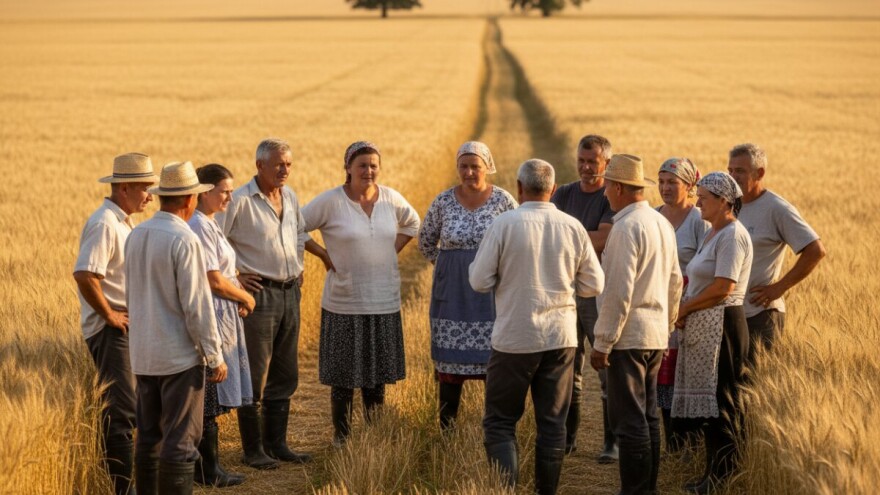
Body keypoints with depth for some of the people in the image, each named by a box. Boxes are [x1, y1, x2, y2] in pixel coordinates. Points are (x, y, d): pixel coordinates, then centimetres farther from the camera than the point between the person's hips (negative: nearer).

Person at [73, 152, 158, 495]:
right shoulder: (104, 224, -17)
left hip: (125, 327, 10)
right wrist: (109, 314, -20)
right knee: (121, 408, -9)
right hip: (110, 329, -10)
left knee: (121, 407, 15)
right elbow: (84, 274, -29)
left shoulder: (121, 222, 14)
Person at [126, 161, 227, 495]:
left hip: (144, 355, 7)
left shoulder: (136, 235, 6)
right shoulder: (184, 241, -17)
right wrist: (215, 356, -10)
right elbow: (196, 305, -17)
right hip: (180, 355, -7)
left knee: (149, 438, 14)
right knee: (180, 441, -3)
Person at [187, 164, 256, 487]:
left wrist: (239, 296, 6)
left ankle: (209, 467, 20)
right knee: (210, 399, -2)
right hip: (211, 317, -10)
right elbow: (214, 281, -20)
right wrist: (246, 298, -5)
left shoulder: (209, 224, 14)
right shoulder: (200, 227, -17)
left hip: (224, 315, 10)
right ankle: (207, 471, 6)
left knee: (212, 398, 14)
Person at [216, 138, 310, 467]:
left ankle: (277, 443, 22)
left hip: (290, 292, 7)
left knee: (285, 375, 12)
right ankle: (253, 450, 6)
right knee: (255, 377, -2)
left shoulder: (290, 196, 9)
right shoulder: (241, 200, -13)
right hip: (259, 293, -7)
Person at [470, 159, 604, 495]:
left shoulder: (505, 224, -10)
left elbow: (480, 281, -8)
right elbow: (594, 285, 5)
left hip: (514, 338, -3)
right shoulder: (573, 227, -1)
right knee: (552, 423, 11)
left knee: (500, 421, 5)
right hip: (561, 338, 3)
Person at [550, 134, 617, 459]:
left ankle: (612, 443, 1)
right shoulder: (564, 195, 11)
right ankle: (567, 439, 19)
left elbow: (603, 240, -16)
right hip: (566, 289, 5)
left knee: (609, 370, -4)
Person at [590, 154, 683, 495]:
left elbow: (619, 291, -20)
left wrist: (602, 343, -15)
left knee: (629, 420, -5)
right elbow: (675, 282, 18)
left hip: (628, 338, -9)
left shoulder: (626, 227, -16)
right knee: (648, 416, 15)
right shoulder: (662, 224, 12)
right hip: (656, 336, 9)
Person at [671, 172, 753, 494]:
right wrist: (683, 311, 2)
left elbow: (722, 288, -20)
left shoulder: (732, 235, -13)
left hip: (721, 325, -9)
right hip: (702, 328, 9)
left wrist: (683, 308, -10)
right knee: (710, 403, 10)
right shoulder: (712, 234, 17)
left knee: (720, 401, -5)